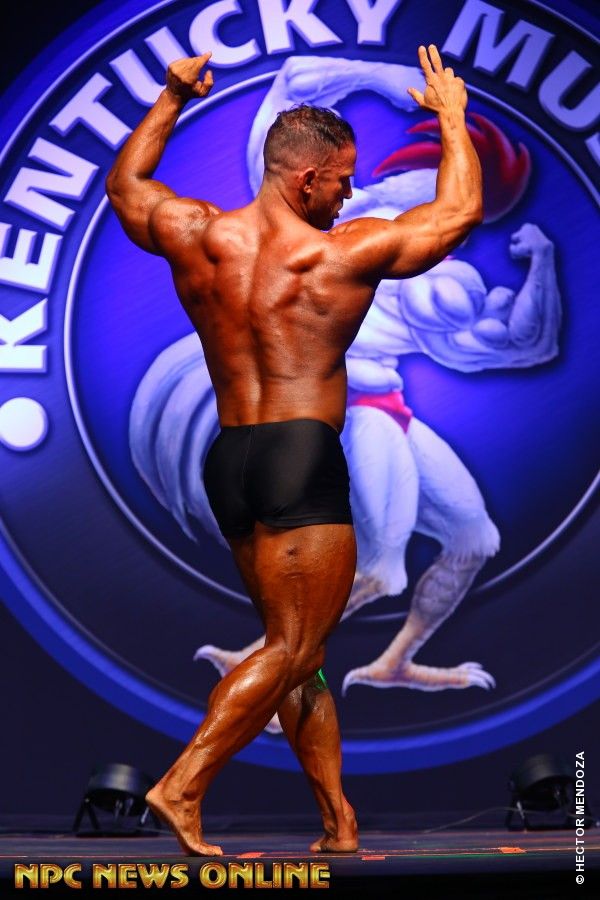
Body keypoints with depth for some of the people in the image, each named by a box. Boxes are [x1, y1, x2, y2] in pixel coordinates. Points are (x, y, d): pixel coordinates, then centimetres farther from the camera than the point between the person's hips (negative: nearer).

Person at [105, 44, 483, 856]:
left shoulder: (197, 236, 4)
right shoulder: (344, 254, -6)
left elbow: (125, 183, 26)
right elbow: (460, 212, 6)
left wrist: (172, 100, 32)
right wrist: (452, 114, 18)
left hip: (228, 460, 7)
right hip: (303, 459, -7)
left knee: (298, 652, 13)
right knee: (291, 651, -2)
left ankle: (339, 821, 17)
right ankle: (183, 786, -9)